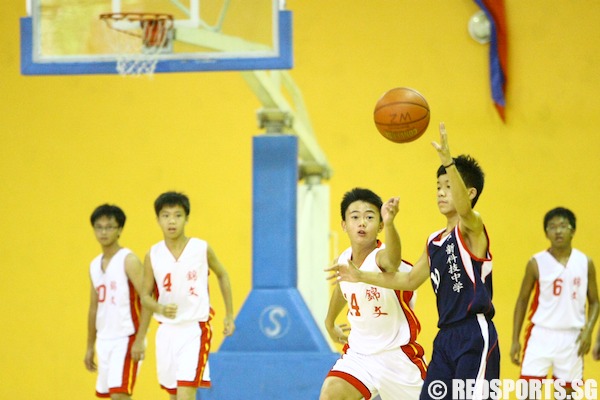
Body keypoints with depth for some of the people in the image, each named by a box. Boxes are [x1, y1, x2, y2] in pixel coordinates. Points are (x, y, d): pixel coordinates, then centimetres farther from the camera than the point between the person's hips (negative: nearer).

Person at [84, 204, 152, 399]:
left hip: (126, 338, -8)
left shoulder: (128, 260, -8)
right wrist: (90, 347, 19)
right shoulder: (95, 265, 14)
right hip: (104, 340, 8)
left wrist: (140, 340, -22)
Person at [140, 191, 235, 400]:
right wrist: (160, 308, -19)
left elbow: (222, 275, 12)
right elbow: (145, 296, 4)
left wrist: (229, 316, 12)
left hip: (195, 329, -3)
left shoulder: (202, 249, -6)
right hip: (167, 330, 3)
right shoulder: (153, 255, -2)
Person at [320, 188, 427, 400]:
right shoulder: (341, 262, -5)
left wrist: (389, 224, -73)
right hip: (358, 352, 4)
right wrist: (330, 323, 34)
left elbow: (392, 260, -53)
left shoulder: (382, 257, -25)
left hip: (397, 356, -4)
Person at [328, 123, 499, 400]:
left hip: (475, 337, -9)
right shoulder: (434, 242, 18)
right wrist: (361, 276, 29)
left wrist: (447, 161, -46)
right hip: (446, 337, 9)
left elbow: (464, 206, -30)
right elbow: (410, 280, 31)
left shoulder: (472, 228, -6)